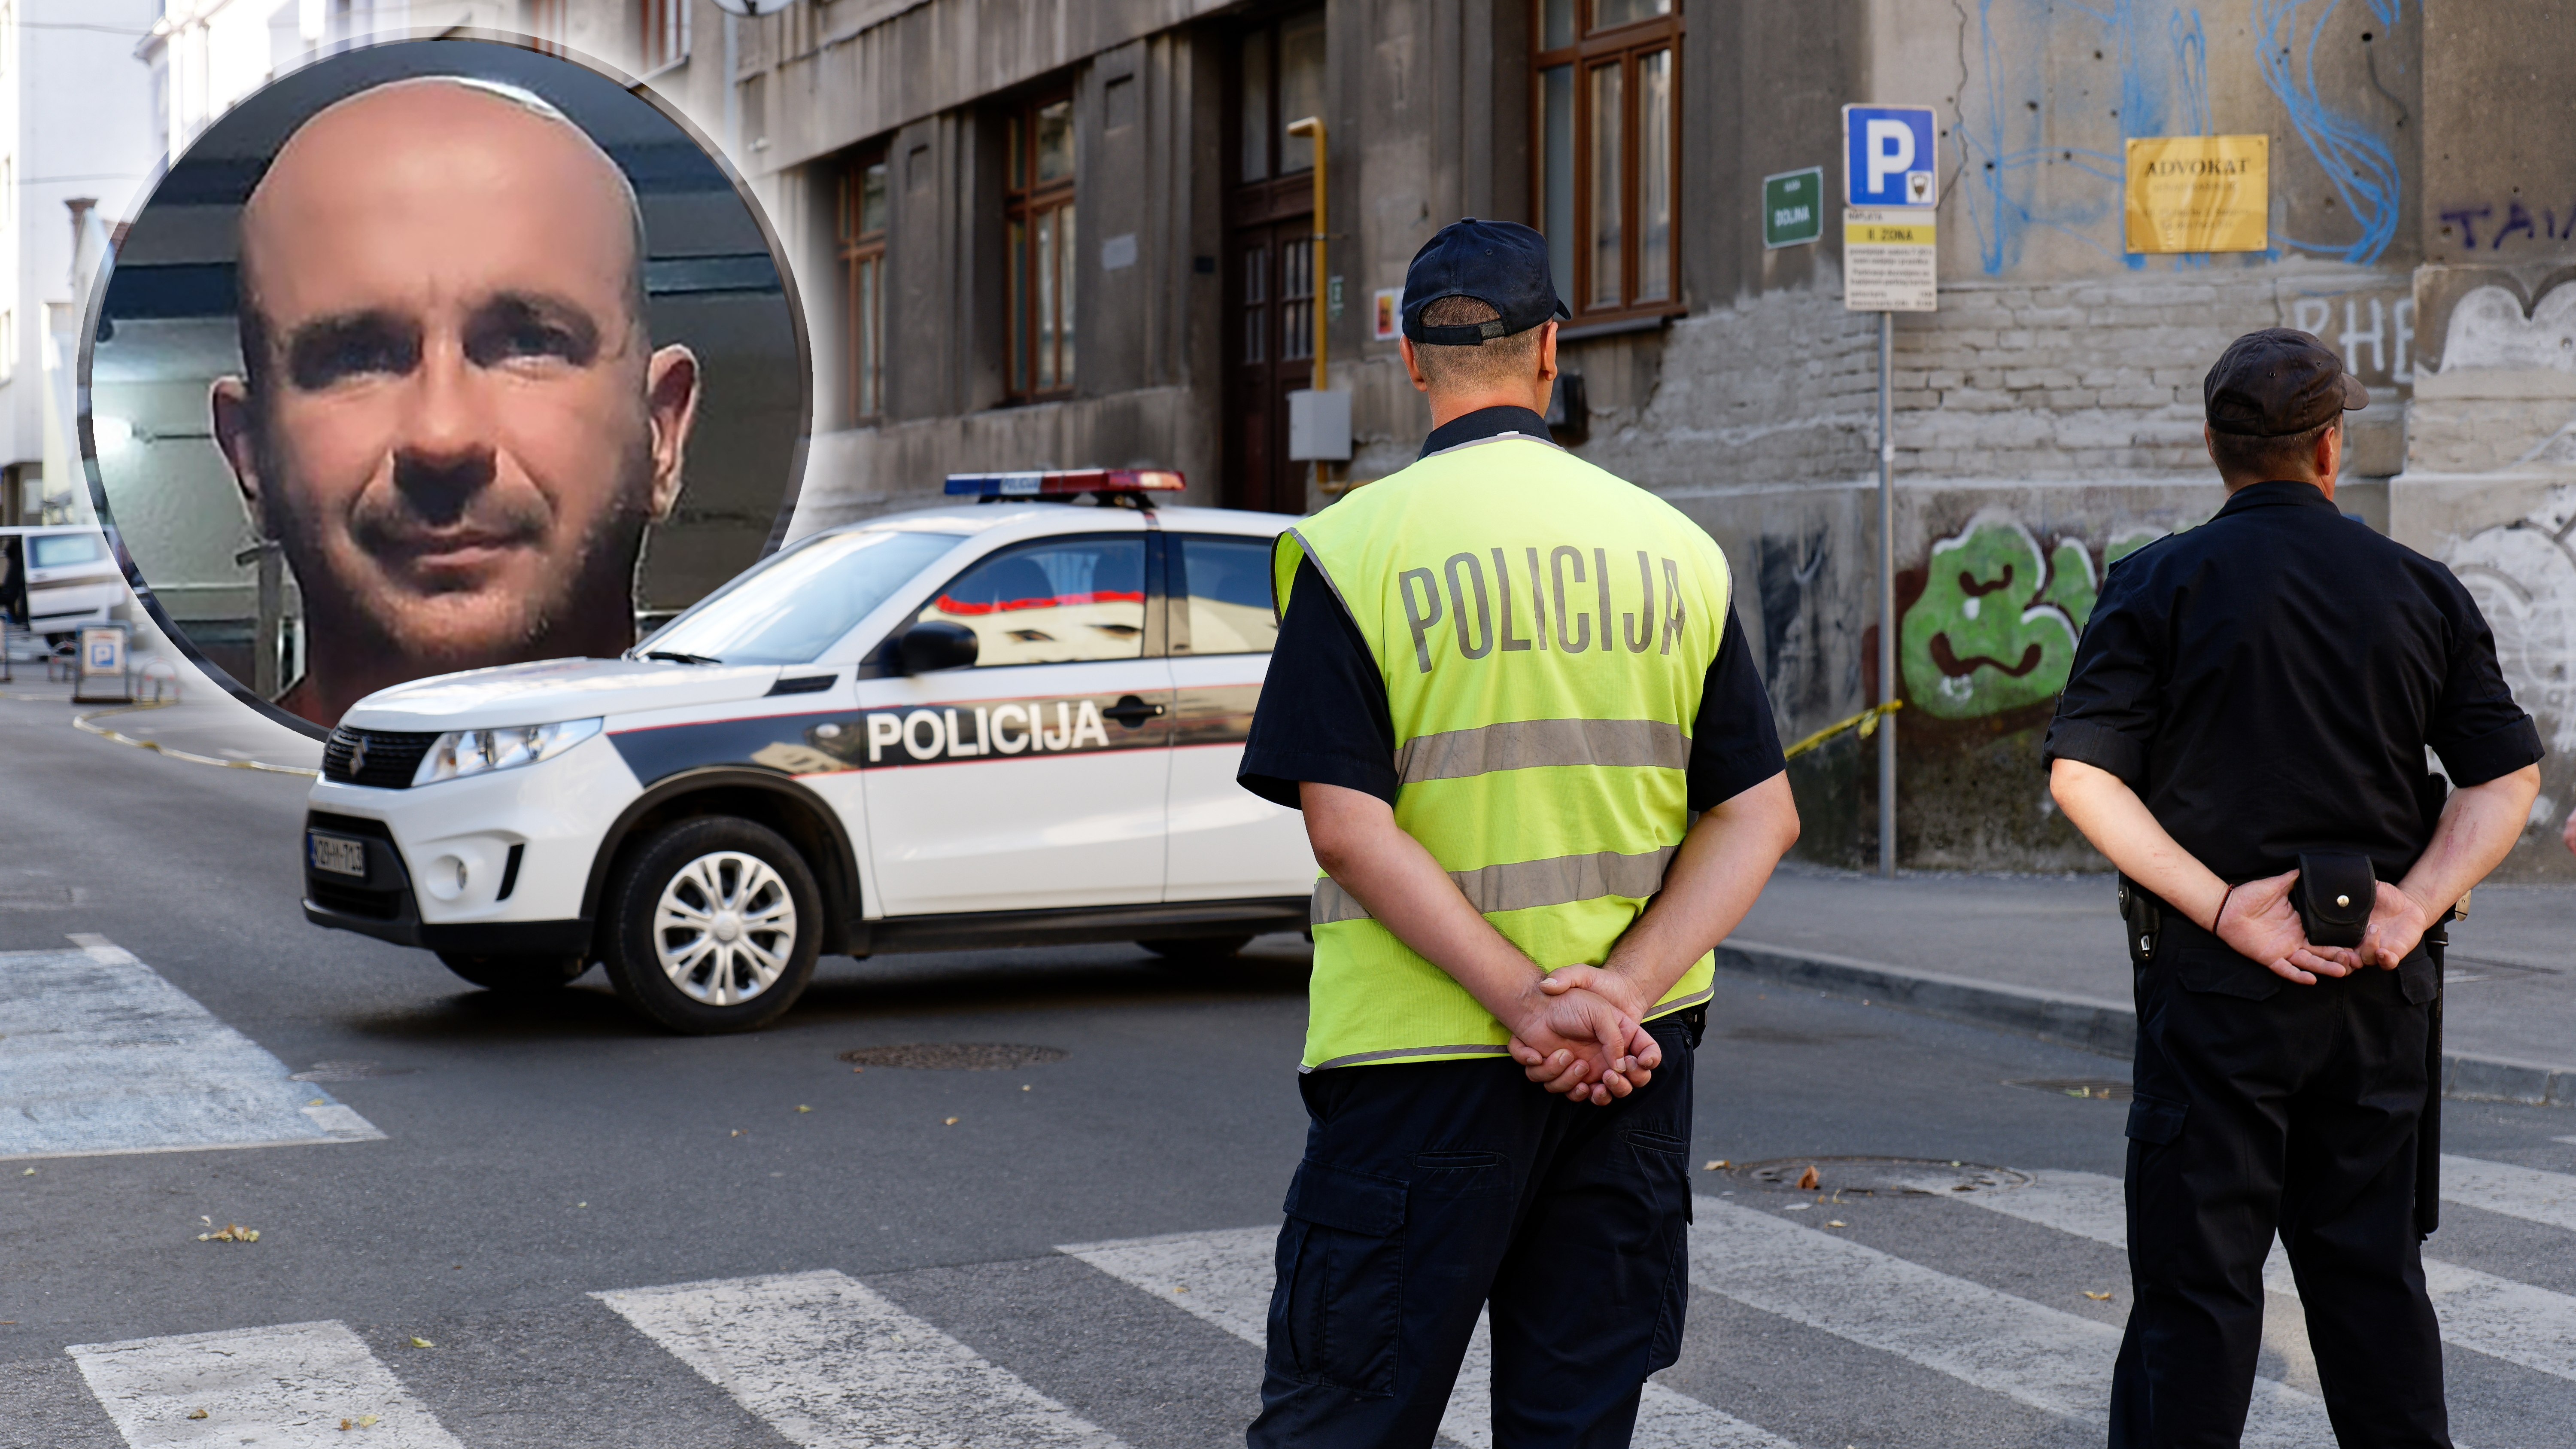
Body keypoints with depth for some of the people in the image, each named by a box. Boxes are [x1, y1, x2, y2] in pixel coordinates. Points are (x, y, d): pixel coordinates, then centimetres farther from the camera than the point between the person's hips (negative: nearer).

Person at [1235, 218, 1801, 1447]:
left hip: (1424, 1059, -4)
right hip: (1635, 1065, 4)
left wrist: (1528, 1003, -17)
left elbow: (1348, 825, -15)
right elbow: (1761, 814, 0)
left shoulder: (1358, 546, -6)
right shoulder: (1676, 548, 5)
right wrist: (1620, 993, -10)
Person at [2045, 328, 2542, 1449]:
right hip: (2379, 978, 3)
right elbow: (2507, 776, 4)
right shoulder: (2421, 589, 6)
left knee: (2196, 1280, 1)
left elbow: (2081, 775, -11)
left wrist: (2224, 907, -13)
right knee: (2372, 1269, 14)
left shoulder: (2160, 584, -3)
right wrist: (2417, 901, -6)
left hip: (2216, 973, -3)